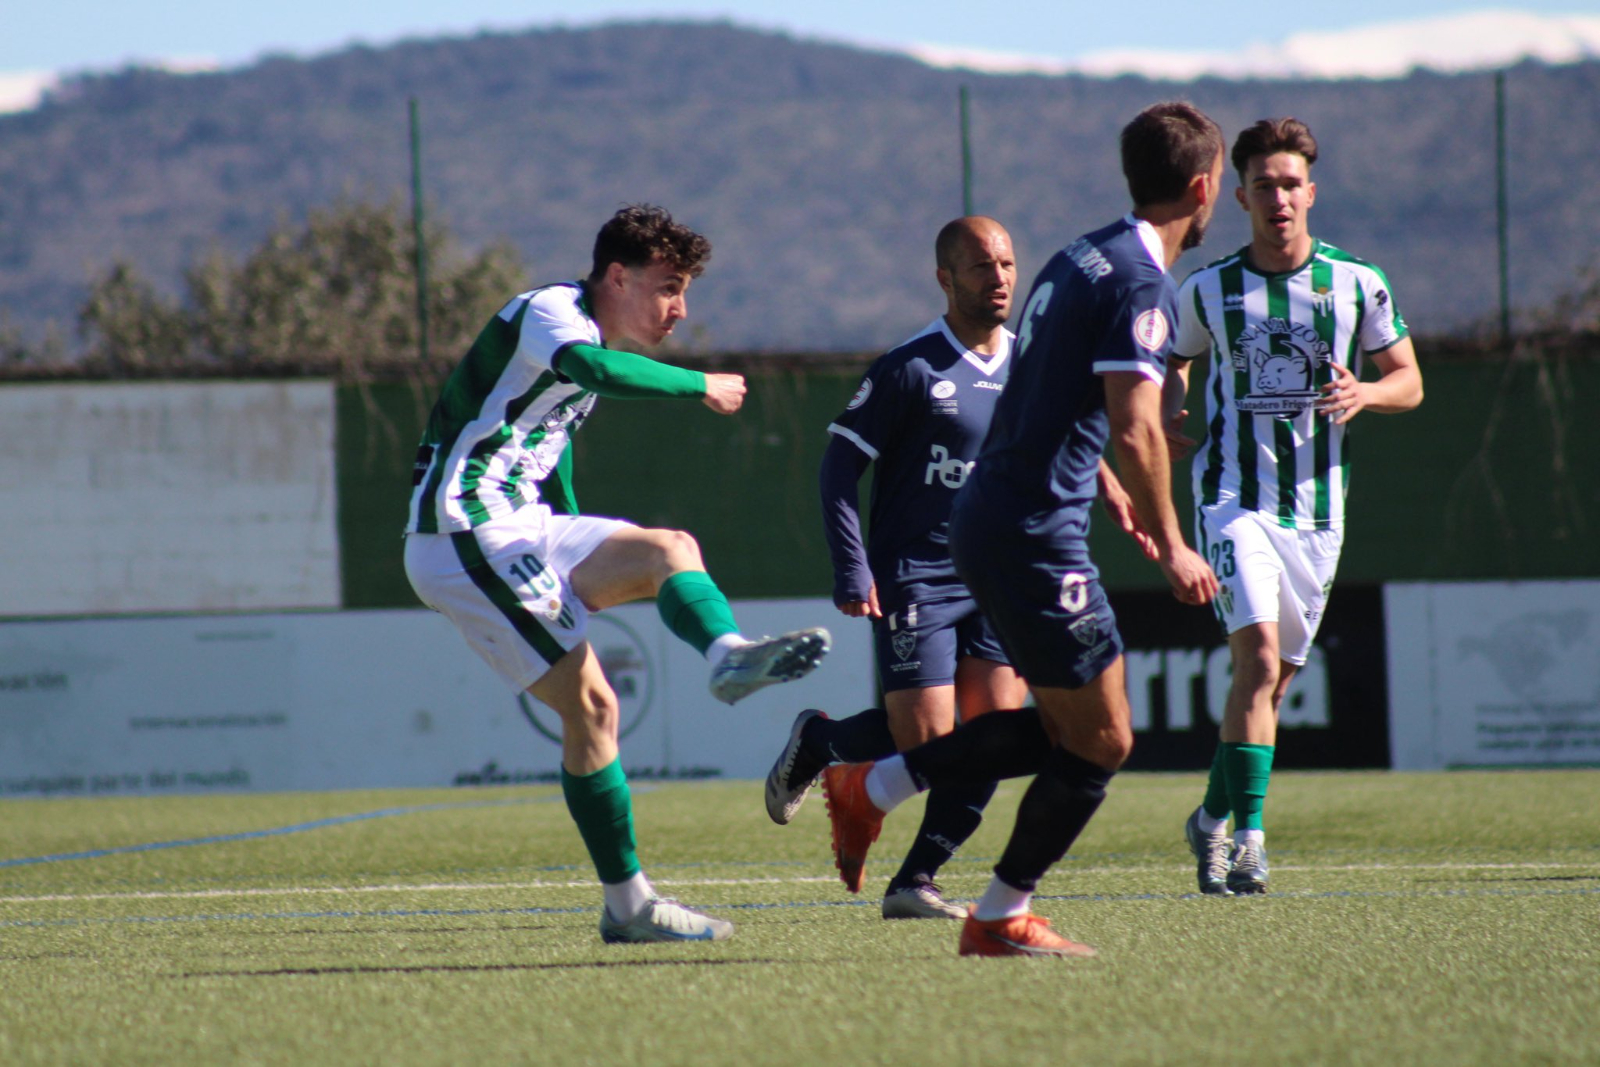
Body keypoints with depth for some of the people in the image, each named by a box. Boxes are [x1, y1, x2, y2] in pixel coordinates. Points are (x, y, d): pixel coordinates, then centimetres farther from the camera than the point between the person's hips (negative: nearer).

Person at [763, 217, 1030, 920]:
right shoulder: (909, 369, -9)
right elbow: (839, 468, -9)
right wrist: (853, 573, -15)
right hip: (913, 581, -6)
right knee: (925, 741, -11)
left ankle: (915, 882, 2)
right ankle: (815, 743, 20)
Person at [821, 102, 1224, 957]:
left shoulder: (1083, 258, 14)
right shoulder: (1140, 283, -15)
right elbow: (1136, 432, -23)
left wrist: (1107, 489, 31)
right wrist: (1170, 547, -13)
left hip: (988, 519, 10)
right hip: (1034, 534, -10)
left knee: (1059, 727, 17)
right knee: (1101, 740, 1)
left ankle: (871, 788, 18)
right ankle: (1002, 918, 9)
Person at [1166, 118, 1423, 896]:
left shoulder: (1357, 285, 2)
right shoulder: (1208, 291, 3)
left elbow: (1408, 381, 8)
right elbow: (1175, 360, 21)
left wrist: (1362, 393, -13)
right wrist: (1168, 406, -1)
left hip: (1317, 509, 2)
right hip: (1233, 499, -2)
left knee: (1274, 678, 8)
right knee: (1258, 656, -20)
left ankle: (1214, 818, 28)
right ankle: (1245, 835, -18)